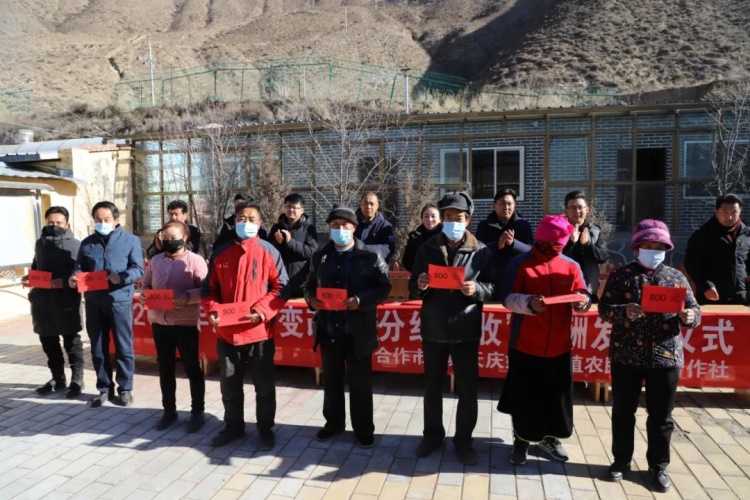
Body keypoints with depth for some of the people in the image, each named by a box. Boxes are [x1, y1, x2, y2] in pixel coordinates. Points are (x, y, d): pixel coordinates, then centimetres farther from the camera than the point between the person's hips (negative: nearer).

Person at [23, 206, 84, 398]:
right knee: (48, 342, 14)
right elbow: (35, 268, 24)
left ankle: (76, 380, 10)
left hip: (66, 301, -6)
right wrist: (28, 278, 5)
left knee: (71, 342, 1)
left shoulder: (75, 245, -5)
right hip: (43, 300, 6)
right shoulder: (40, 243, 14)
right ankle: (58, 378, 27)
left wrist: (65, 282, -23)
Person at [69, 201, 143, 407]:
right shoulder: (87, 243, 11)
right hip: (94, 301, 4)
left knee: (123, 346, 3)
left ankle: (125, 388, 16)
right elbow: (80, 268, 11)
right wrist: (74, 278, -12)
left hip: (120, 300, -4)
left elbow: (138, 269, -5)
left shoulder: (131, 240, 0)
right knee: (98, 347, 11)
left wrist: (122, 277, -23)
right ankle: (104, 388, 24)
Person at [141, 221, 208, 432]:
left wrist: (188, 297, -27)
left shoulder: (195, 261, -7)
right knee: (165, 368, 14)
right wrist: (144, 295, -4)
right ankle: (169, 410, 28)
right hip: (159, 322, 6)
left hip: (185, 324, -5)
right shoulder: (155, 261, 10)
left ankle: (197, 412, 16)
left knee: (192, 368, 4)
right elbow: (146, 284, 17)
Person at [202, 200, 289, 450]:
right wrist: (212, 310, -8)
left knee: (264, 386, 9)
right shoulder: (220, 253, 6)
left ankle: (265, 429, 26)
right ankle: (233, 426, 35)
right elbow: (210, 288, 10)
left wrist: (262, 310, -19)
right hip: (227, 332, 3)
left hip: (259, 332, -3)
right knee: (229, 385, 16)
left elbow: (281, 288, -6)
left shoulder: (269, 252, -4)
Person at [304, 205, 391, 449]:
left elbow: (383, 288, -8)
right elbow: (310, 285, 14)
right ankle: (333, 422, 34)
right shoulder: (320, 256, 8)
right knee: (331, 379, 16)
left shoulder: (371, 256, -5)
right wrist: (311, 299, -8)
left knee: (360, 382, 8)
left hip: (358, 329, -3)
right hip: (329, 328, 4)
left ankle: (363, 428, 23)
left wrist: (361, 301, -22)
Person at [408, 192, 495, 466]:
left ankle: (463, 440, 27)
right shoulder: (427, 248, 3)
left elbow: (493, 287, -3)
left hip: (465, 330, -2)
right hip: (433, 328, 2)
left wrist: (476, 289, -23)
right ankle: (432, 435, 32)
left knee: (468, 389, 8)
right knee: (432, 386, 14)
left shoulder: (481, 251, -3)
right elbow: (412, 288, 4)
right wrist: (419, 285, -18)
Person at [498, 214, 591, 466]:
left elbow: (583, 295, 5)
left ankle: (549, 437, 35)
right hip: (525, 345, -3)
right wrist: (528, 303, -31)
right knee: (524, 396, 8)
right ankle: (521, 440, 27)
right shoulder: (520, 263, -6)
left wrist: (583, 301, -18)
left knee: (557, 395, 14)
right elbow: (507, 298, -13)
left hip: (560, 345, 4)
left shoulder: (571, 266, 5)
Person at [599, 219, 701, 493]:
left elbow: (694, 310, 7)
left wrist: (689, 317, -16)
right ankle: (621, 460, 28)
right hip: (626, 355, -1)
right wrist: (624, 311, -26)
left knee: (661, 416, 12)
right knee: (623, 412, 11)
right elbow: (604, 308, -7)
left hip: (666, 356, 2)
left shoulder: (676, 277, 6)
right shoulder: (621, 275, -1)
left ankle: (658, 466, 29)